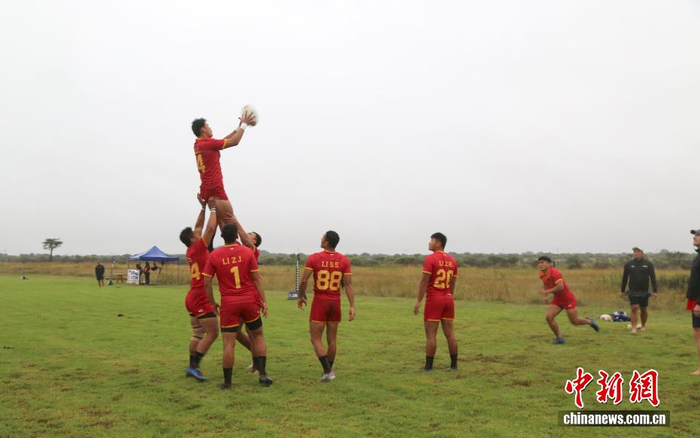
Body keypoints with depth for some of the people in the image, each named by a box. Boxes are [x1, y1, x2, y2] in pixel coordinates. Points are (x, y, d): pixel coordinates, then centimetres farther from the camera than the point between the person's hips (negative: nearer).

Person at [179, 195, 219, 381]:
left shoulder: (191, 251, 9)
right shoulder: (198, 248, -13)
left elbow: (199, 227, 18)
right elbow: (210, 228, -15)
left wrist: (203, 207, 17)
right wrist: (213, 207, -4)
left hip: (193, 298, 9)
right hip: (201, 299, -9)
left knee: (198, 334, 10)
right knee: (212, 333, -6)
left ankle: (192, 366, 10)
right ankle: (194, 366, -9)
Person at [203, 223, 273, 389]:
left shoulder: (214, 255, -1)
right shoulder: (247, 252, -1)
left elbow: (206, 282, -2)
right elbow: (257, 278, -2)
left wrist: (213, 302, 10)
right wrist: (264, 301, 1)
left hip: (228, 303, -1)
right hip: (249, 301, 1)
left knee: (229, 344, 3)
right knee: (258, 335, 18)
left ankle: (227, 382, 8)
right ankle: (262, 374, 13)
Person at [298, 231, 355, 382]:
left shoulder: (314, 258, -8)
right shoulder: (344, 260, -1)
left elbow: (304, 281, -10)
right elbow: (348, 284, -5)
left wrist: (301, 297, 7)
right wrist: (352, 306, -5)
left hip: (319, 302, -3)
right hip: (336, 303, 4)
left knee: (316, 339, 3)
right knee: (332, 339, 13)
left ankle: (328, 371, -8)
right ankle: (328, 371, 22)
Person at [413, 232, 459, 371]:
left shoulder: (430, 258, -10)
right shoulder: (452, 260, 9)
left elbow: (424, 281, -13)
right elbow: (453, 283, 13)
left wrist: (419, 301, -11)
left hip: (434, 299, -6)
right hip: (448, 299, 6)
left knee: (431, 334, -2)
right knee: (450, 333, 9)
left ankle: (428, 366, 1)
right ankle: (454, 365, 12)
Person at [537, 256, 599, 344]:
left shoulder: (554, 272, -23)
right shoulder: (541, 274, 2)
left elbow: (560, 286, -31)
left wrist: (547, 292, -30)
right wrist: (545, 296, 7)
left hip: (567, 298, -7)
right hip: (557, 299, 7)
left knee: (574, 321, 2)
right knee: (549, 317, -13)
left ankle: (589, 321, 34)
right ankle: (559, 337, 2)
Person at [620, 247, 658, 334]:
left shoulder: (648, 264, 1)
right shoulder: (628, 264, 3)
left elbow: (653, 278, -1)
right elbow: (624, 278, 9)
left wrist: (654, 291, -6)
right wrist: (622, 291, 11)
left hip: (644, 292, 0)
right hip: (633, 292, 0)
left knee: (644, 310, 11)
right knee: (634, 309, -11)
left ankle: (643, 325, 31)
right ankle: (634, 328, -10)